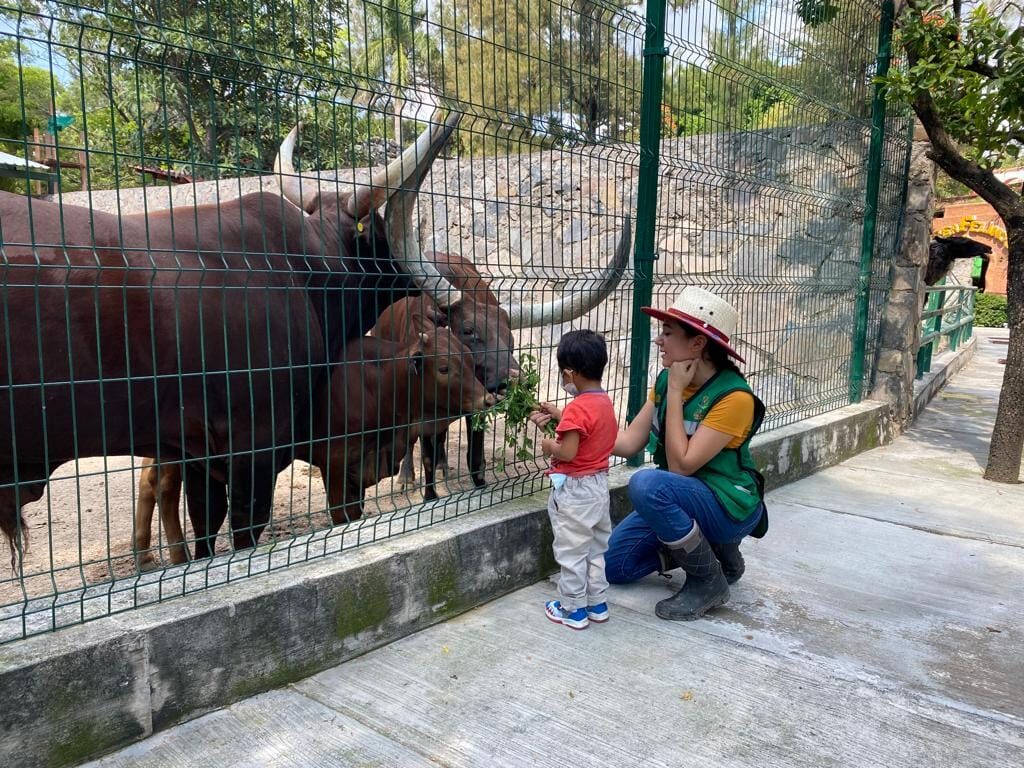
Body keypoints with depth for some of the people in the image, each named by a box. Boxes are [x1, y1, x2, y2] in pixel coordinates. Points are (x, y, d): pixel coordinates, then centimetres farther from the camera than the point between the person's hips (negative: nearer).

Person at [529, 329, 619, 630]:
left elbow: (567, 452, -27)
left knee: (572, 552, 5)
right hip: (599, 484, 9)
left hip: (574, 489, -9)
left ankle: (573, 610, 16)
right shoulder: (605, 402, 4)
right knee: (596, 547, 19)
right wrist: (559, 414, 14)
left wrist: (548, 445, -8)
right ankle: (597, 604, 30)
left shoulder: (577, 408, -24)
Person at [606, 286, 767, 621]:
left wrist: (675, 392, -24)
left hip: (729, 506, -7)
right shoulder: (666, 380, -3)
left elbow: (681, 465, -27)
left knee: (647, 484, -34)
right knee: (612, 564, 1)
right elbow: (628, 442, -4)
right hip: (680, 498, 7)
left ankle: (709, 583, -12)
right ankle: (710, 546, 16)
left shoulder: (734, 396, -24)